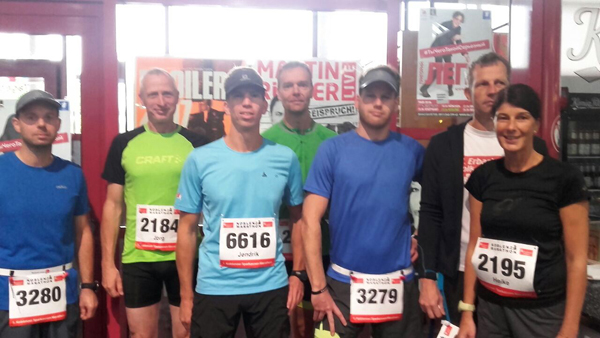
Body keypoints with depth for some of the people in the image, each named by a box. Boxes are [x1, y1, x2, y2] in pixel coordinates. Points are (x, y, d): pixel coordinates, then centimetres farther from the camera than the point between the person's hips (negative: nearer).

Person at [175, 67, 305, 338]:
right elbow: (187, 229, 0)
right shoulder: (200, 160, -5)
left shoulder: (286, 158, -2)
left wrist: (298, 273, 4)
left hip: (271, 287, 1)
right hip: (214, 288, -1)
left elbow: (297, 218, 9)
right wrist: (186, 294, 0)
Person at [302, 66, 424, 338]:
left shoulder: (412, 150, 1)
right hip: (344, 282, -2)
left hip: (398, 283, 3)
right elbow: (310, 220, -10)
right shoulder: (333, 149, -7)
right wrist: (318, 287, -13)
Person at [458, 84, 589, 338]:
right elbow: (475, 246, 5)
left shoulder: (564, 178, -10)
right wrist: (467, 310, 4)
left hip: (543, 311, -3)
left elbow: (576, 259, -8)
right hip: (489, 307, 3)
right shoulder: (483, 176, 1)